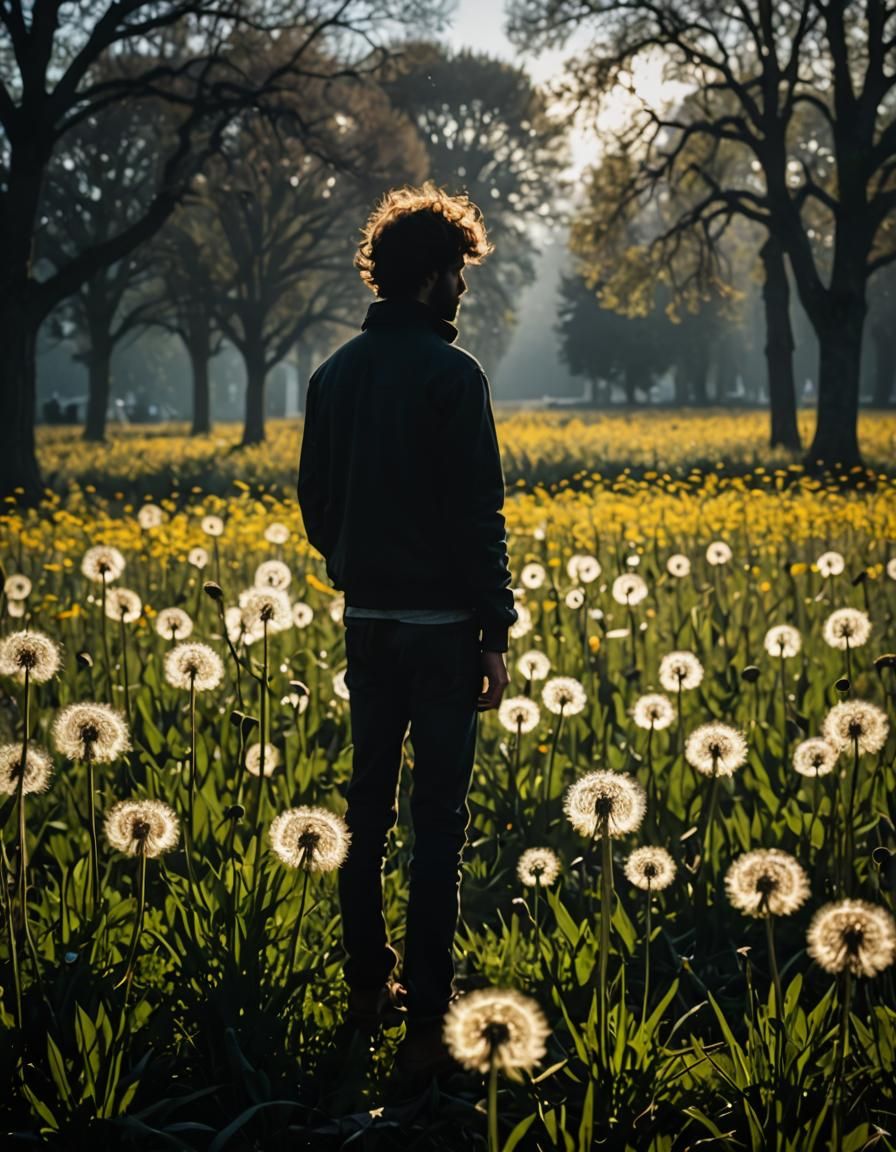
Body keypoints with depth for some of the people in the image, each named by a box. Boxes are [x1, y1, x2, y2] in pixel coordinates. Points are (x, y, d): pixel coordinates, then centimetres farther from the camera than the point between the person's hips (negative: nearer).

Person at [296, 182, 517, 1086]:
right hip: (441, 625, -6)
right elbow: (479, 514, -15)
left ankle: (368, 985, 27)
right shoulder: (451, 375, -13)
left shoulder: (334, 375, 7)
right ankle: (423, 1025, -1)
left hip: (365, 620, 6)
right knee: (438, 823, -2)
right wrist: (497, 634, -11)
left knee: (369, 807, 17)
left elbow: (315, 502, 12)